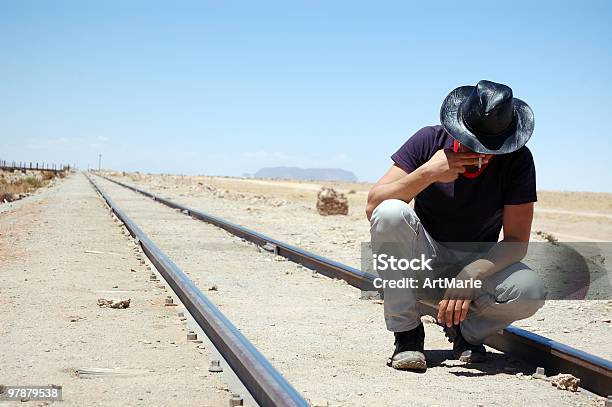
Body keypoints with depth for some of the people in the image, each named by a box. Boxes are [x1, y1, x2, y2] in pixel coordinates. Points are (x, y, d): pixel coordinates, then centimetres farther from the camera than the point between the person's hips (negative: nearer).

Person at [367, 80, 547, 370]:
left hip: (478, 265, 0)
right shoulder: (430, 140, -13)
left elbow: (516, 241, -17)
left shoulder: (518, 160, -13)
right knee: (391, 213, -31)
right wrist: (428, 173, -32)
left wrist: (470, 275, -34)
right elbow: (372, 206, -19)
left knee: (530, 292, -31)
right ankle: (407, 333, -17)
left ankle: (467, 330, 3)